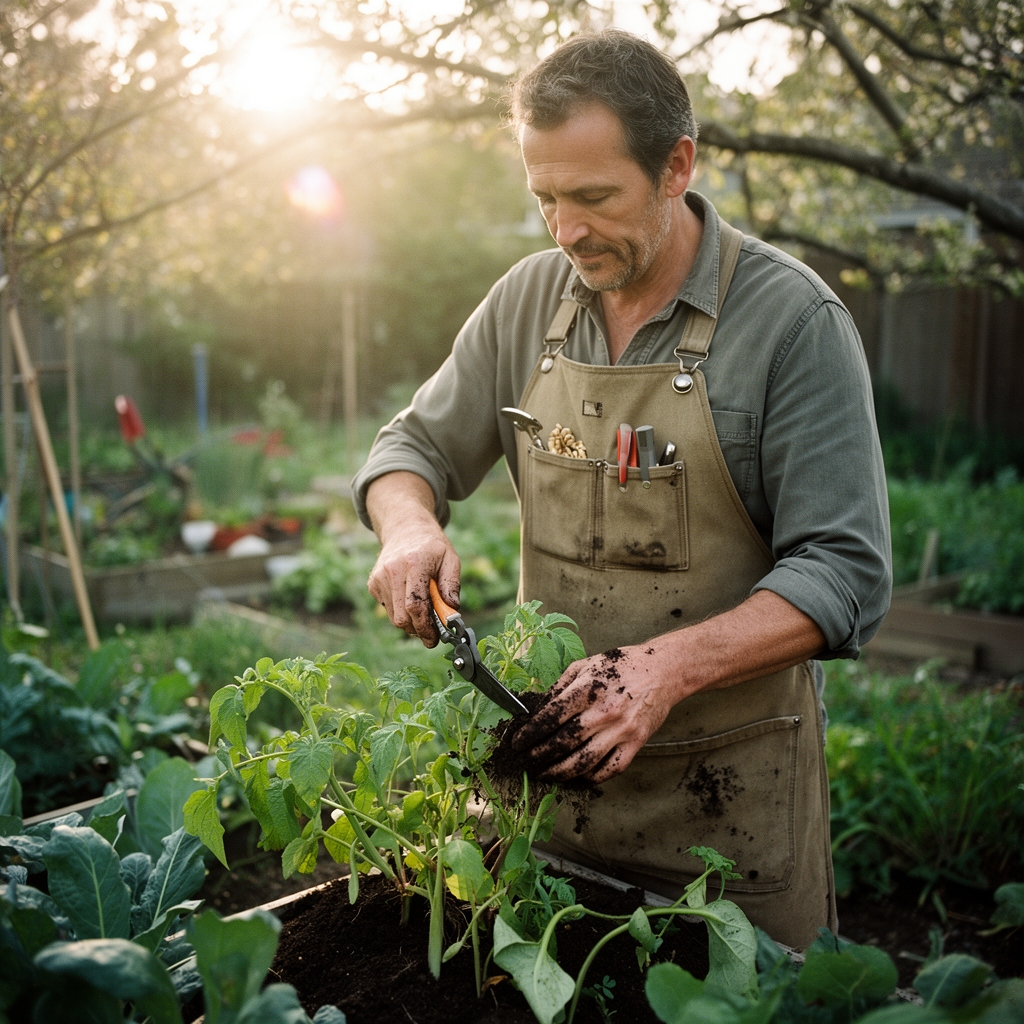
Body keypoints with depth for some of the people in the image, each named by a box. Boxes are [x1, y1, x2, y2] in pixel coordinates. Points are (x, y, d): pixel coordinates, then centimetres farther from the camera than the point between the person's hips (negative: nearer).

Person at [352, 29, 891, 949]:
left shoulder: (795, 319, -13)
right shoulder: (527, 302, 1)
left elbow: (847, 573, -16)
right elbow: (413, 446, 10)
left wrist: (671, 665, -30)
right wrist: (409, 527, -13)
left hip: (730, 781, -3)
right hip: (552, 756, 4)